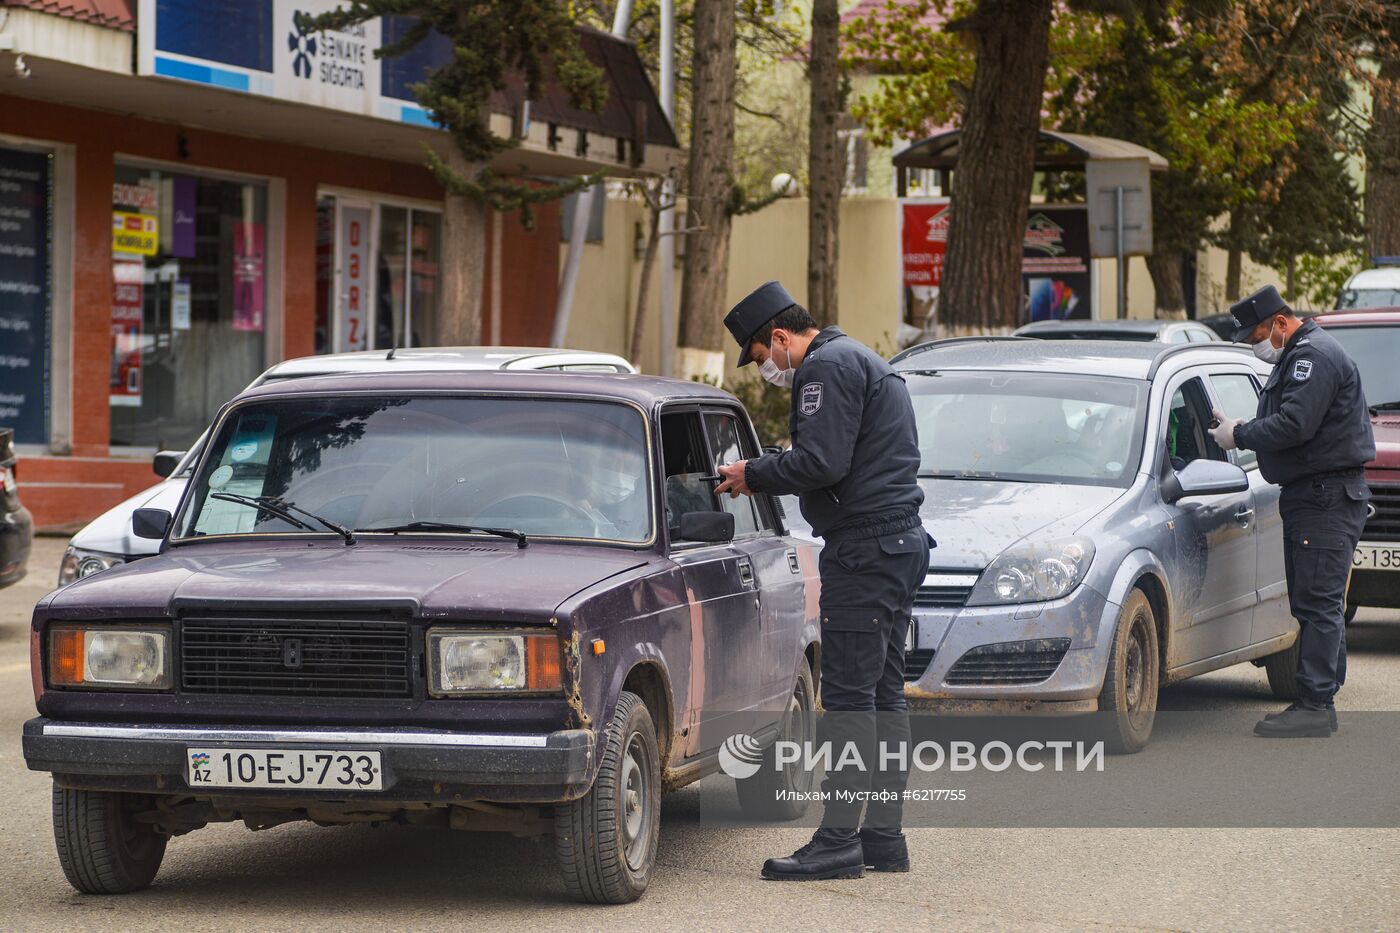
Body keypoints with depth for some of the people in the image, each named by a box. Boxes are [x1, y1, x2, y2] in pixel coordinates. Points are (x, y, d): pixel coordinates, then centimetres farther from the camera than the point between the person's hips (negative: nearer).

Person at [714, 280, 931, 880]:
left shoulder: (827, 366, -10)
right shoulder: (860, 360, 24)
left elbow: (821, 463, -20)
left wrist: (753, 474, -7)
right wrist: (760, 477, 15)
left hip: (864, 548, -11)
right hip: (900, 541, 11)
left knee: (849, 696, -11)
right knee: (884, 693, 11)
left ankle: (839, 842, -12)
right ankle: (884, 838, 14)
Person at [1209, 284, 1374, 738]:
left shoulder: (1316, 356, -15)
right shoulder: (1298, 355, 20)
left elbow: (1294, 426, -24)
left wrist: (1240, 436, -12)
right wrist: (1240, 426, 6)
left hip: (1328, 498, -11)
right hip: (1311, 495, 11)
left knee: (1319, 603, -11)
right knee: (1313, 603, 12)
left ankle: (1316, 705, -13)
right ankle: (1317, 702, 15)